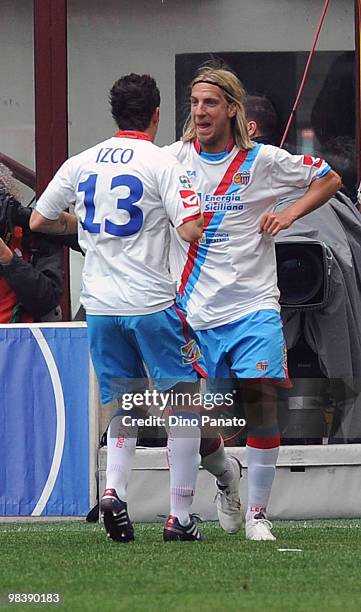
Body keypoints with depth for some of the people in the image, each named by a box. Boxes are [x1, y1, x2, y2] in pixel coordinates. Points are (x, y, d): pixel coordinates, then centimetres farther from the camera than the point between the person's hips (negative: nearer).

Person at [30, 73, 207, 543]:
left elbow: (39, 221, 14)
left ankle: (114, 490, -9)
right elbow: (191, 231, -17)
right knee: (186, 402, 6)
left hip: (100, 306, 5)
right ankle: (179, 516, 2)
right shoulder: (161, 163, -8)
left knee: (126, 406, 15)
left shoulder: (81, 164, 6)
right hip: (152, 303, -5)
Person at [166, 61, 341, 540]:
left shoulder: (262, 160, -1)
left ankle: (257, 512, -2)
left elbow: (329, 179, 12)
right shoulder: (175, 158, 2)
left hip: (253, 307, -2)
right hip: (195, 312, 2)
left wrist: (289, 214, -3)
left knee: (261, 401, -12)